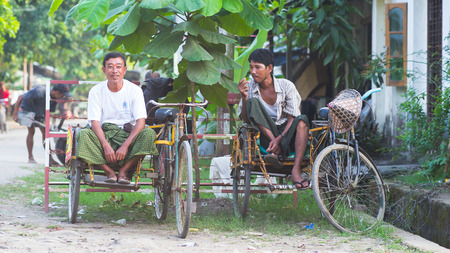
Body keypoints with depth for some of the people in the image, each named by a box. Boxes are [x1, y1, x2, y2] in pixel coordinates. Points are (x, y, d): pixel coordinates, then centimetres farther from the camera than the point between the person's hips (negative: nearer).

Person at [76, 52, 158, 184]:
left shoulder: (135, 90, -1)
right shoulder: (96, 91, 0)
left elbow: (141, 121, -9)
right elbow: (94, 122, -7)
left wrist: (125, 145, -23)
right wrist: (106, 146, -24)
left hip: (129, 134, 0)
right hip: (105, 135, 0)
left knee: (149, 133, -30)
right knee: (83, 134, -30)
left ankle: (124, 170, -19)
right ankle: (109, 172, -24)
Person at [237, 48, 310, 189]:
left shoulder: (286, 86, -5)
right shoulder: (249, 87, 0)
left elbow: (293, 118, -10)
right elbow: (245, 119, -2)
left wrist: (279, 139, -26)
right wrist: (243, 97, -19)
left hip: (286, 135, -1)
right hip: (265, 136, 1)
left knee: (302, 120, -32)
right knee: (253, 102, -21)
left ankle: (295, 171, -44)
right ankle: (276, 149, -32)